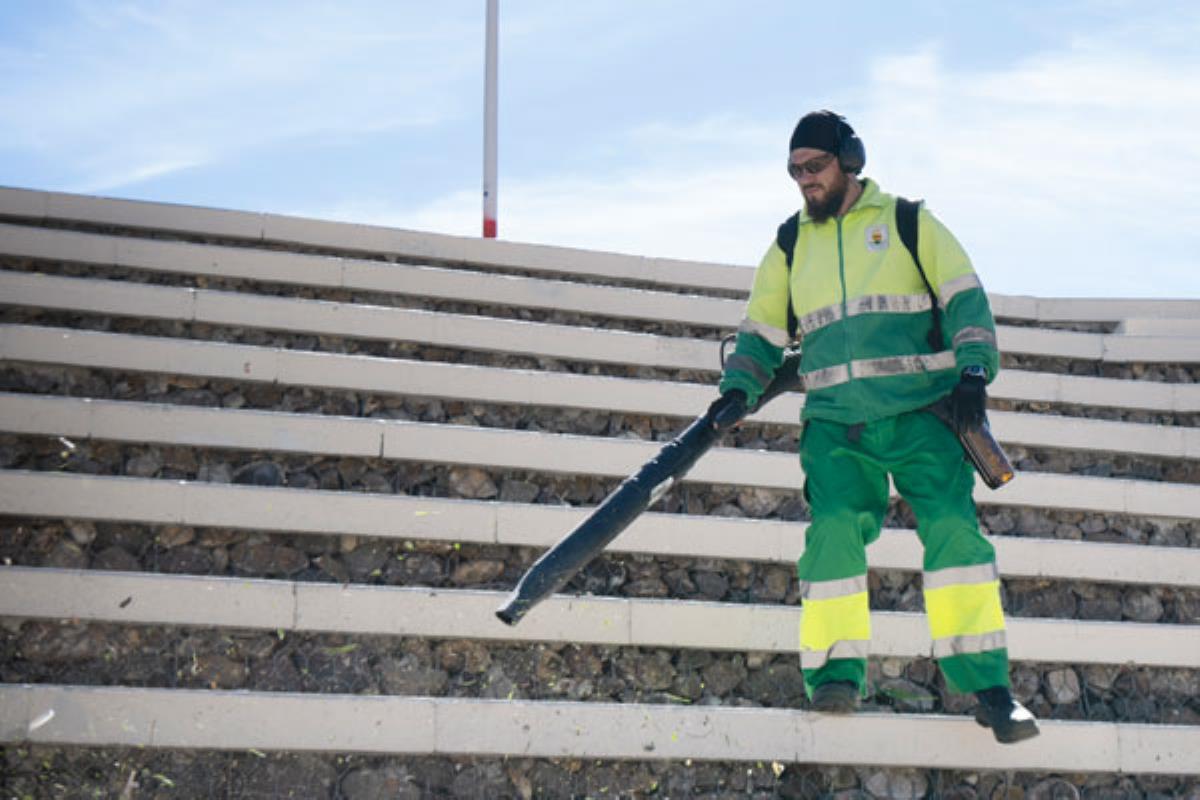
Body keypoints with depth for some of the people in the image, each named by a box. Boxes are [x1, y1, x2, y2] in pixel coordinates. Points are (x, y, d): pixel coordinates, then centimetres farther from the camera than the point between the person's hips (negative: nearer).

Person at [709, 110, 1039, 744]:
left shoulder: (908, 222, 9)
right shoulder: (789, 247, 17)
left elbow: (966, 298, 6)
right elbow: (762, 331, 19)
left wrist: (973, 370, -8)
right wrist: (739, 389, 2)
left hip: (920, 413, -2)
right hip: (836, 423, 2)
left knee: (953, 526, -12)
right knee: (833, 526, -17)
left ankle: (987, 685, -7)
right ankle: (836, 674, -10)